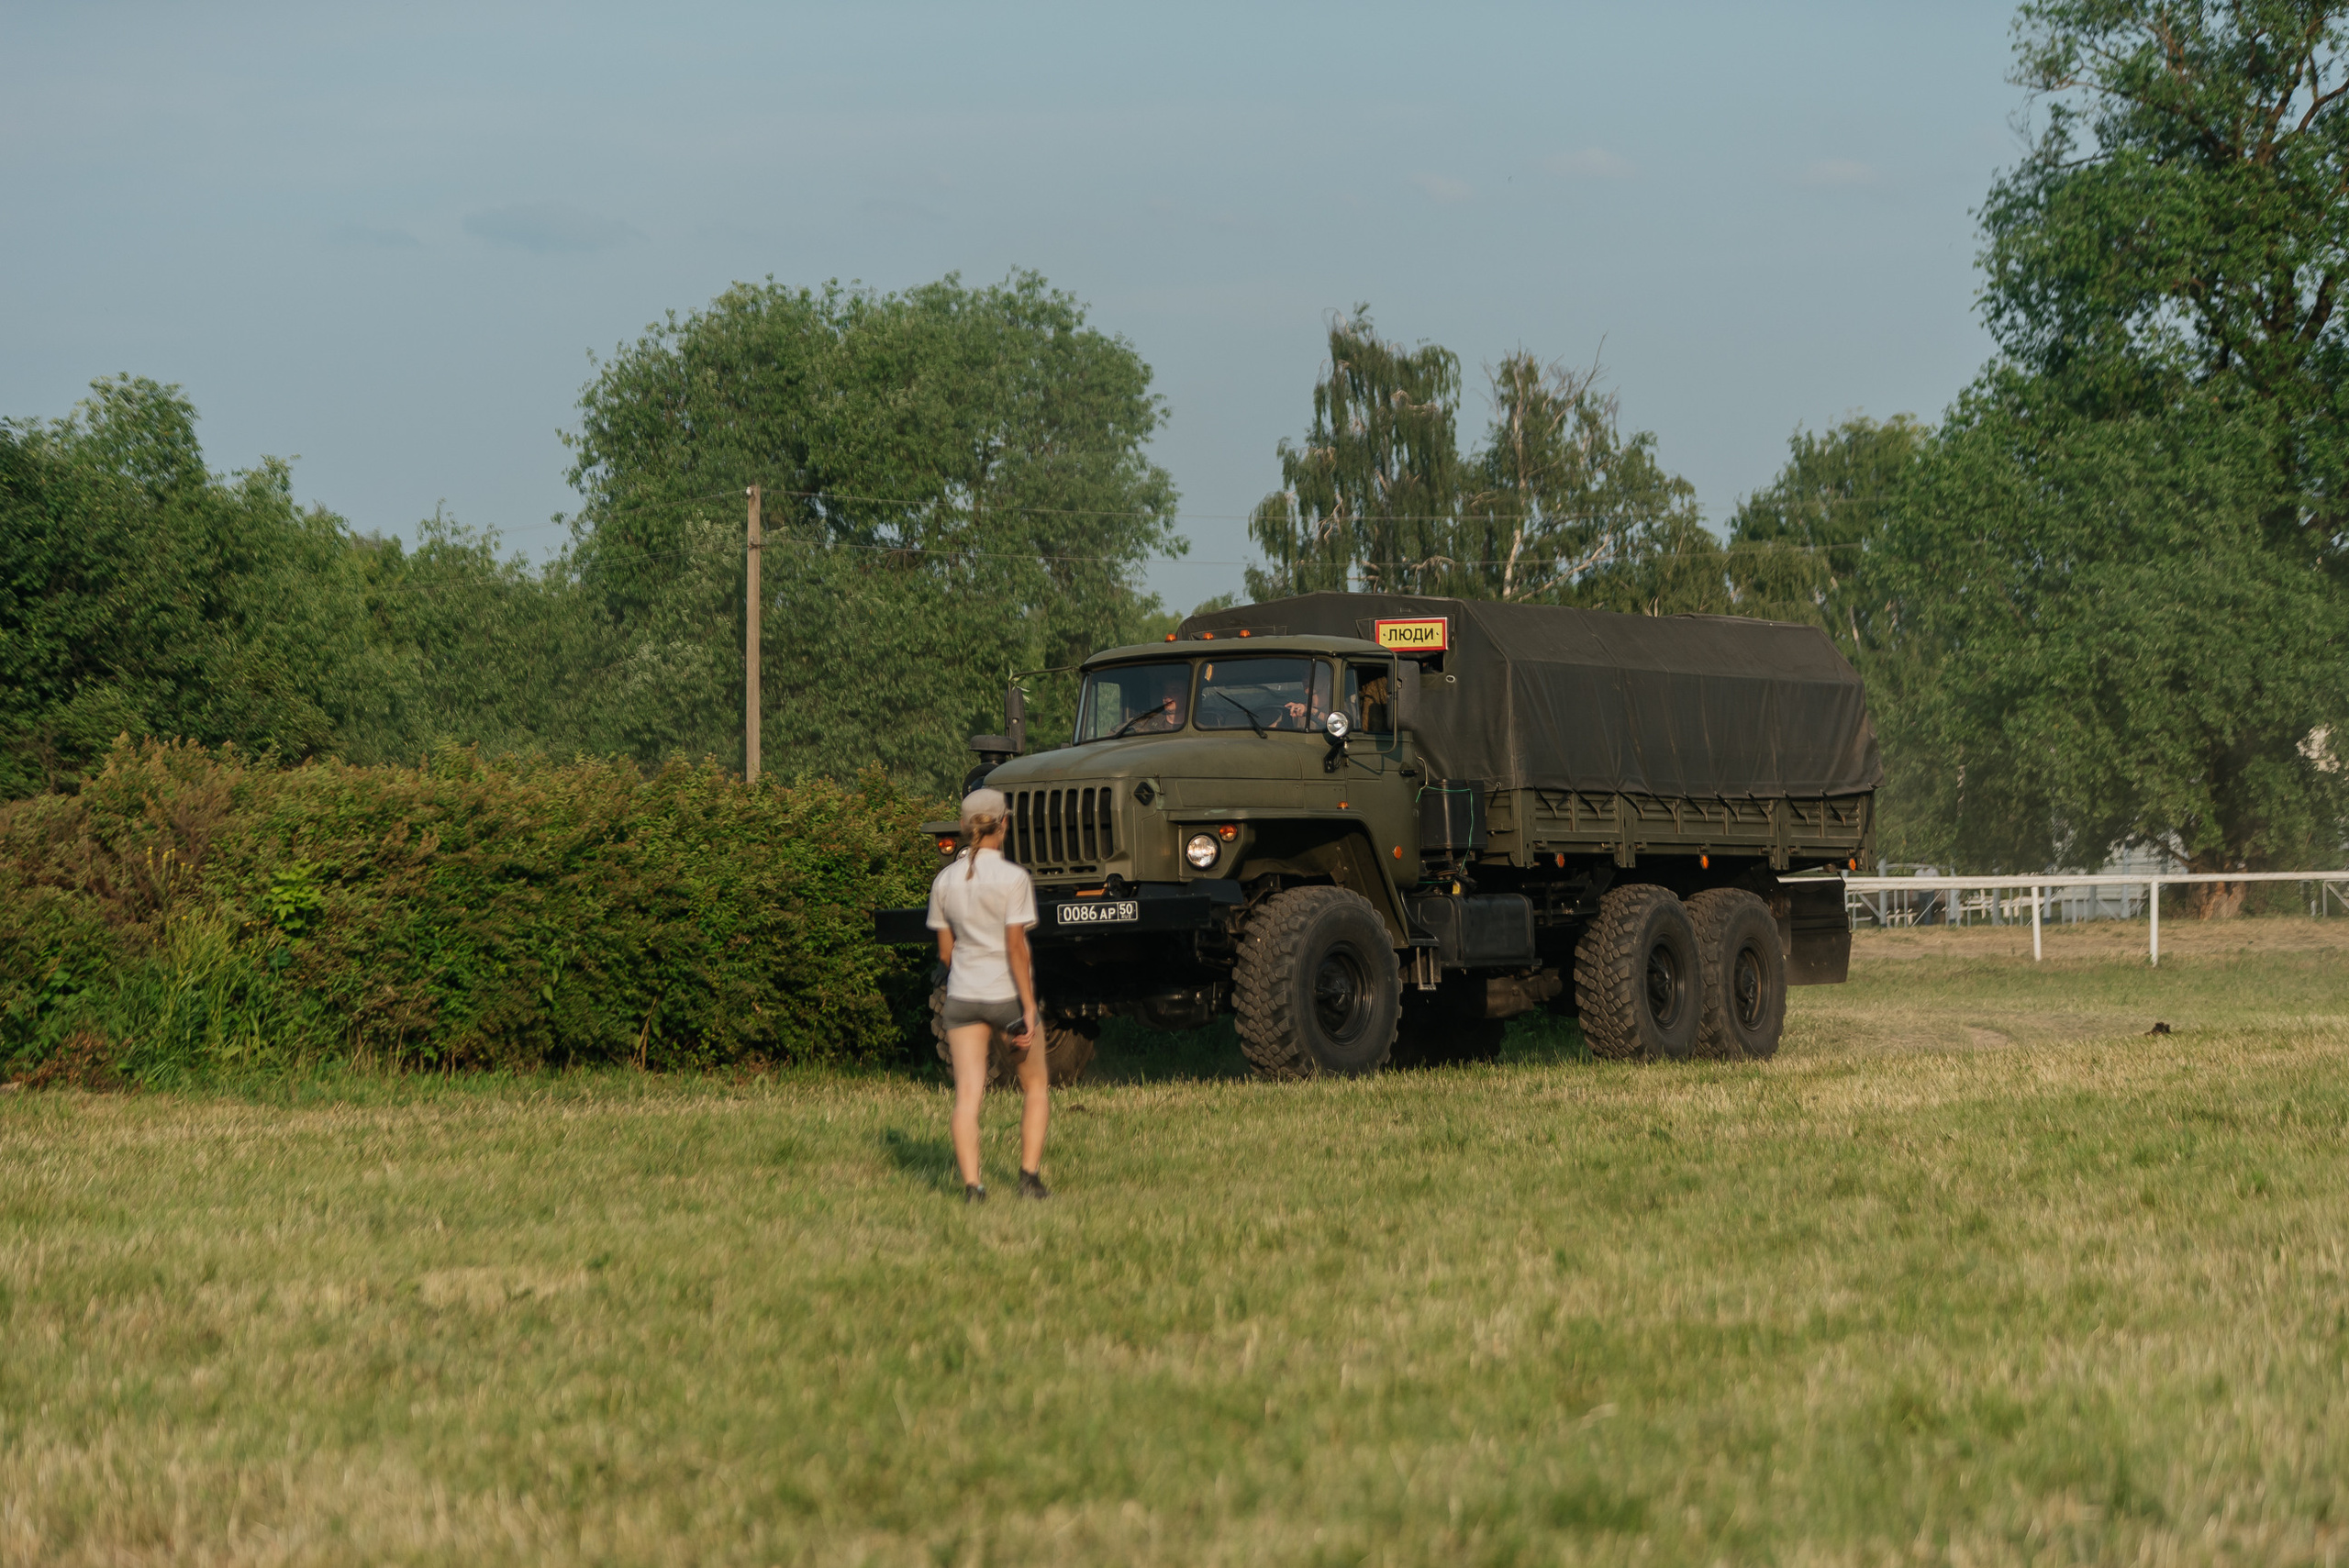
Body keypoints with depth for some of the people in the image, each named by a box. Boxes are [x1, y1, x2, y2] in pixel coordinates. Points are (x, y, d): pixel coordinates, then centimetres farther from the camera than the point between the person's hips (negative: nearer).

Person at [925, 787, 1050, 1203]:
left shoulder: (945, 881, 4)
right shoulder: (1013, 879, -11)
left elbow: (945, 951, 9)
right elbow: (1016, 947, -15)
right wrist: (1029, 1008, -13)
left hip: (963, 996, 3)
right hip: (1008, 994, -3)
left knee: (967, 1093, -2)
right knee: (1036, 1086, 14)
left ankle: (972, 1184, -13)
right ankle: (1029, 1176, 7)